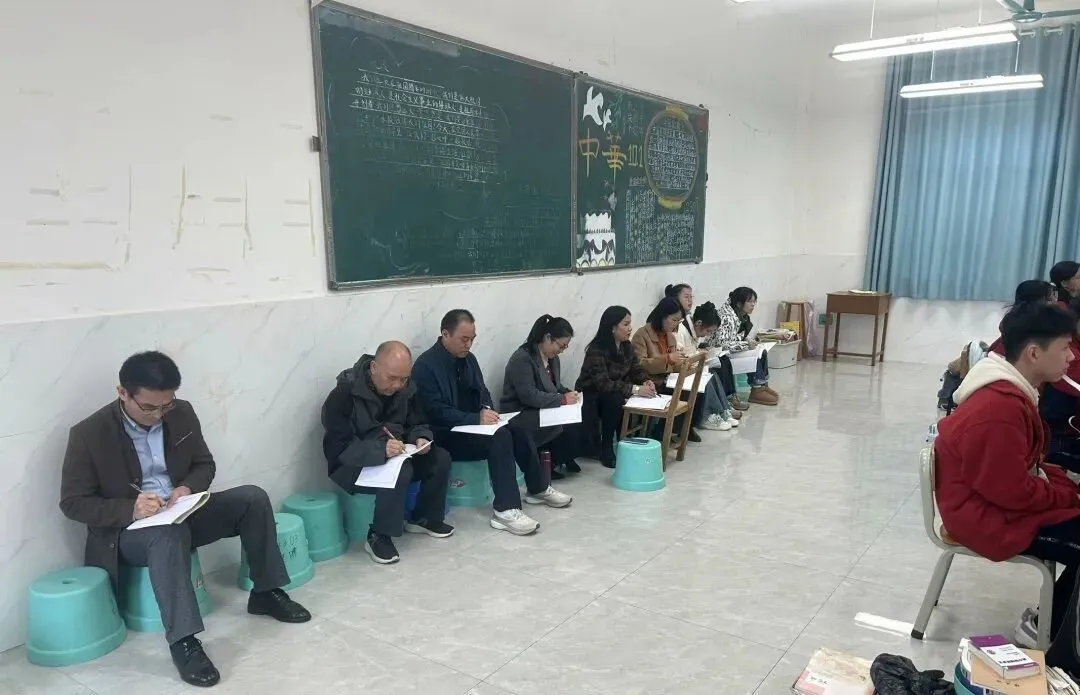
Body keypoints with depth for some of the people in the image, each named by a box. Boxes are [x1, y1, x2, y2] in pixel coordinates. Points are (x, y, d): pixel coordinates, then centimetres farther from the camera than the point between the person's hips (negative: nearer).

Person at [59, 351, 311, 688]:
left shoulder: (182, 414, -4)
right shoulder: (89, 434, -16)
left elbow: (205, 465, 7)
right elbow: (73, 503, -12)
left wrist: (188, 488, -16)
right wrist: (130, 509, -28)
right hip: (126, 530, -5)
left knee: (252, 498, -15)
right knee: (169, 533, -39)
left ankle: (266, 593, -2)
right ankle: (183, 641, -35)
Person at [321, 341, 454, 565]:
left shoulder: (405, 389, -4)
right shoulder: (344, 394, -24)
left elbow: (418, 424, 7)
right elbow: (338, 448, -27)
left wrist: (420, 438, -18)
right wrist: (380, 450, -42)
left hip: (395, 455, 7)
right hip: (353, 465, -7)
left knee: (440, 458, -12)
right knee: (400, 471, -34)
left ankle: (425, 518, 8)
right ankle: (378, 537, -17)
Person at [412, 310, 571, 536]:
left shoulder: (468, 358, 9)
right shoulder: (426, 365, -15)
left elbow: (482, 391, 16)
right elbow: (436, 413, -21)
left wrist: (487, 410, -8)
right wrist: (477, 418, -28)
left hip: (473, 425, 8)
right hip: (446, 435, -7)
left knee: (519, 428, -15)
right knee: (500, 437, -30)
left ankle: (539, 488, 3)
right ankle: (506, 510, -30)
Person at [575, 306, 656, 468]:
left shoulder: (627, 346, -2)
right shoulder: (596, 350, -25)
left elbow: (636, 370, 4)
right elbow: (603, 383, -33)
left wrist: (646, 381, -19)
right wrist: (636, 389, -36)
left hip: (613, 393, 7)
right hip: (590, 396, -7)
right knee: (615, 399, -34)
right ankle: (605, 450, -21)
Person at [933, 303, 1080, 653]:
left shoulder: (1008, 391, 3)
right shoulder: (1001, 409, -30)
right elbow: (1015, 493, -24)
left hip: (1000, 496, 10)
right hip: (988, 515, -10)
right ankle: (1046, 629, 9)